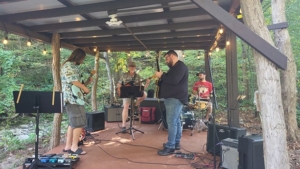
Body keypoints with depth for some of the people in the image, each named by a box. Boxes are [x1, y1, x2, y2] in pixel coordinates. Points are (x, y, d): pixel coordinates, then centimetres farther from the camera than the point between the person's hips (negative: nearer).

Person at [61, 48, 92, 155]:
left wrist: (86, 82, 12)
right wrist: (85, 88, -13)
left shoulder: (73, 66, 21)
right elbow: (72, 80, -21)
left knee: (73, 123, 13)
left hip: (72, 98, 11)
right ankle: (74, 147, 1)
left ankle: (68, 146, 19)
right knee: (79, 122, -7)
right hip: (73, 98, -11)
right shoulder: (68, 65, -10)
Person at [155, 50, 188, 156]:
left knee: (171, 122, -11)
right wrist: (161, 77, 7)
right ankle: (176, 143, 21)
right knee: (176, 121, 13)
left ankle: (170, 147, -6)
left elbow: (174, 80, -24)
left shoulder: (180, 66, -12)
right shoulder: (175, 67, 22)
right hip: (172, 98, 11)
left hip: (175, 98, -11)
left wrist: (161, 76, -13)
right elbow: (169, 80, 24)